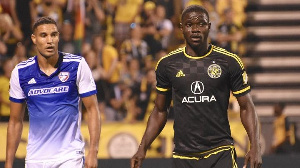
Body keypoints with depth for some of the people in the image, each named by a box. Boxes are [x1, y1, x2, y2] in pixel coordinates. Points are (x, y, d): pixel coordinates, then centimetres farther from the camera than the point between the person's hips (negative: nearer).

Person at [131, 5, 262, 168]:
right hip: (182, 154, 2)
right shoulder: (167, 64, 7)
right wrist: (142, 149, 7)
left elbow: (246, 107, 4)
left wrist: (255, 147, -8)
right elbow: (160, 111, 16)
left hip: (220, 153, -2)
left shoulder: (229, 62, 1)